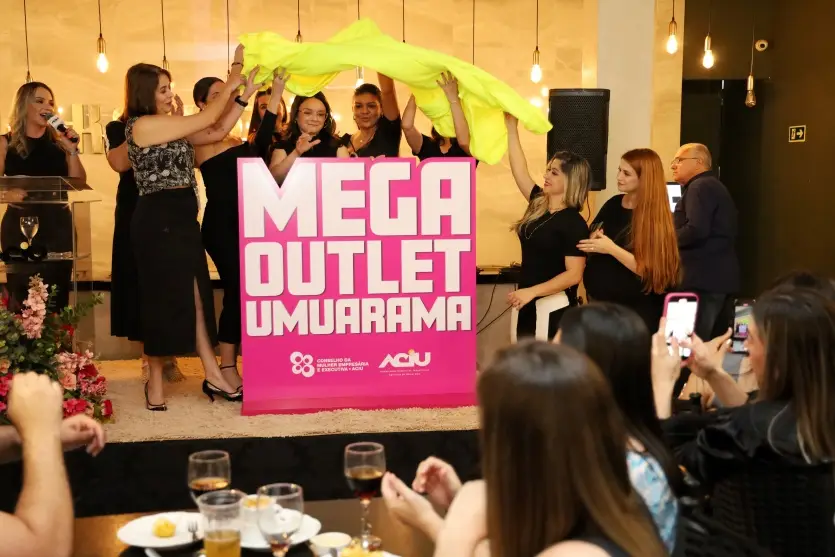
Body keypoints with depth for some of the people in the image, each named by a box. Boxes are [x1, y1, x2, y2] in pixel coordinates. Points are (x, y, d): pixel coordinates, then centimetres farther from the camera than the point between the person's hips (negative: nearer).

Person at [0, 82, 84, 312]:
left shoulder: (59, 141, 7)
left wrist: (72, 151, -7)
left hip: (58, 224, 2)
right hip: (19, 225, -2)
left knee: (56, 296, 5)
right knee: (22, 296, -1)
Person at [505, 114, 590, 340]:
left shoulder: (574, 223, -15)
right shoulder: (538, 204, 6)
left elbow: (574, 275, -20)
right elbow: (519, 169, 9)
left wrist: (532, 291, -27)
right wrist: (511, 126, 6)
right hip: (528, 306, 7)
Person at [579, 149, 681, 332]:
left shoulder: (655, 218, -14)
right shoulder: (613, 204, 3)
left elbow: (649, 270, -21)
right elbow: (590, 239, 16)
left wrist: (611, 249, -25)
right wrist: (592, 243, -6)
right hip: (599, 300, 6)